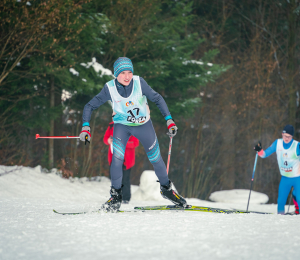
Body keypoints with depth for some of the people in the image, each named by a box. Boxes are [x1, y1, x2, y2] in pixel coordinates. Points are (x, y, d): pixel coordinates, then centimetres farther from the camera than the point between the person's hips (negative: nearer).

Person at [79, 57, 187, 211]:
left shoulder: (139, 83, -21)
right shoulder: (109, 88, -19)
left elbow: (157, 99, -7)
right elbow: (90, 106, -9)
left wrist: (169, 120, -11)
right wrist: (86, 127, -20)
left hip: (143, 125, 1)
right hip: (121, 126, -1)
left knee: (155, 159, 8)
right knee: (117, 159, -19)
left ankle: (166, 188, 33)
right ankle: (116, 197, -1)